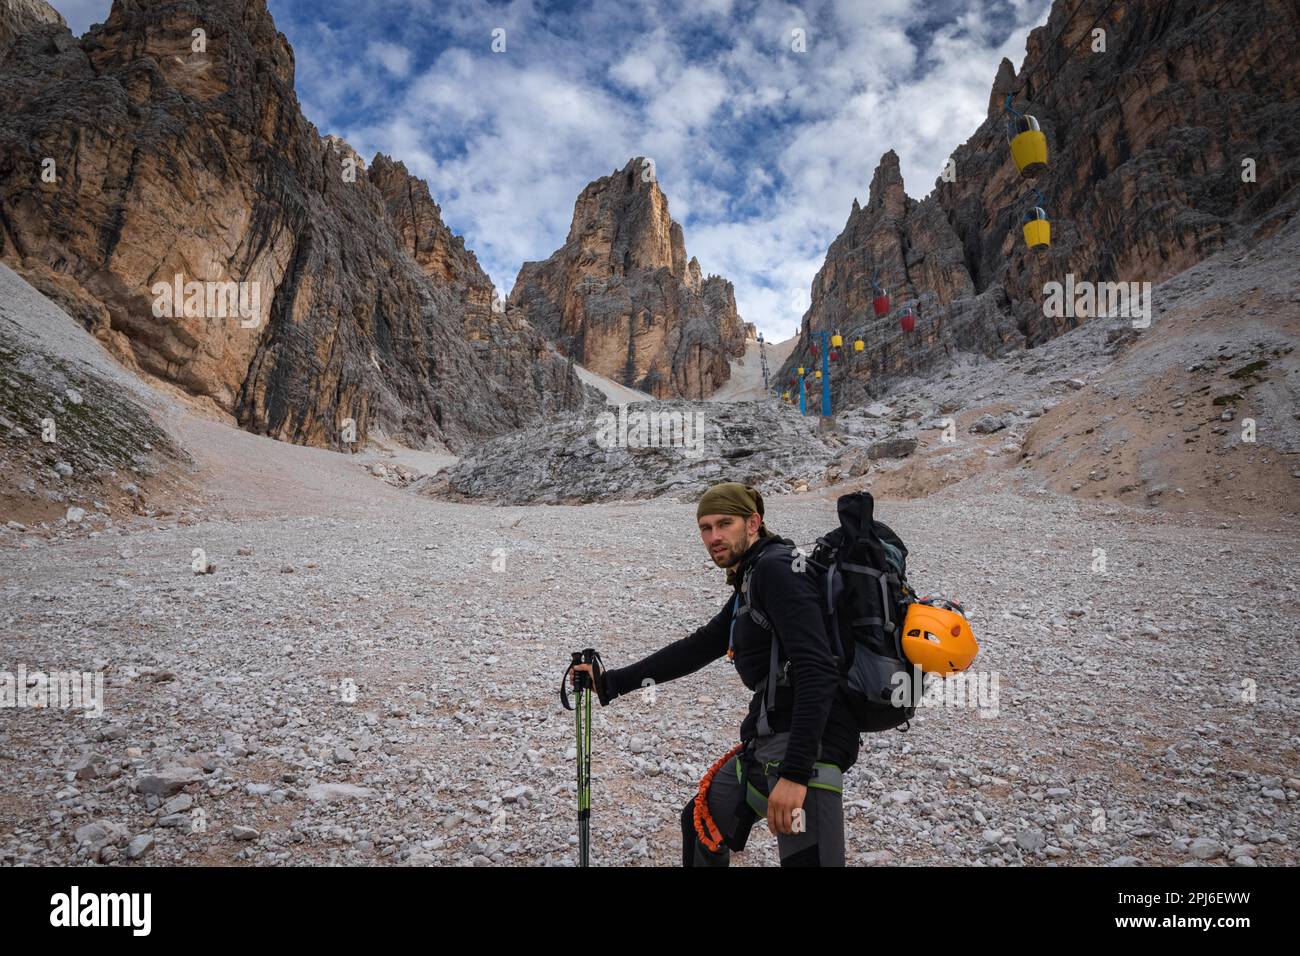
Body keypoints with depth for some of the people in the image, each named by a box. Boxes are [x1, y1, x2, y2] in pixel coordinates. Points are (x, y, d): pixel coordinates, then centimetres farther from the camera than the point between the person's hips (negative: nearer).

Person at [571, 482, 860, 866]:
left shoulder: (777, 567, -14)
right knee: (700, 822, 24)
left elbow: (816, 671, -24)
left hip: (806, 742, -10)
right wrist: (609, 683, 23)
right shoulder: (748, 583, 16)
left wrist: (794, 773, -30)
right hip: (767, 739, 10)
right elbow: (696, 649, 23)